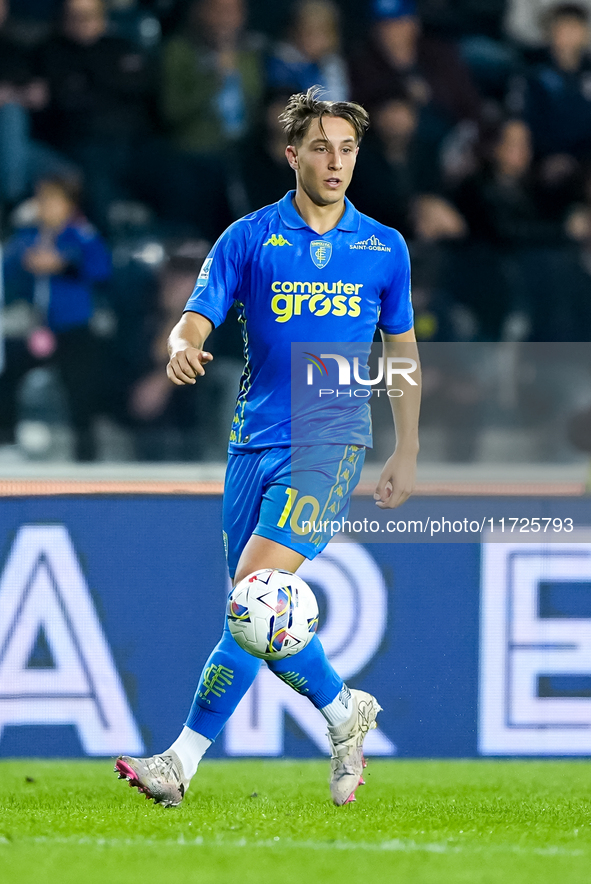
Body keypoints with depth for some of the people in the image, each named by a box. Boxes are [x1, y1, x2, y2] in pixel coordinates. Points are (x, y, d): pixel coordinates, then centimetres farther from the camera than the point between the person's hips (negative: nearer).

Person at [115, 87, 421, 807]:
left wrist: (406, 455, 16)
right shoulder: (249, 238, 5)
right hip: (254, 441, 3)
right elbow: (193, 325, -2)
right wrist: (182, 352, -27)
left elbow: (402, 351, 18)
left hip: (330, 440, -3)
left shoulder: (384, 248, 8)